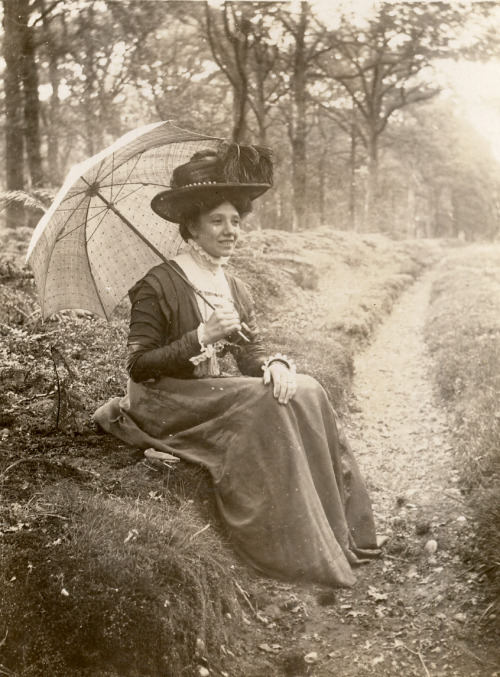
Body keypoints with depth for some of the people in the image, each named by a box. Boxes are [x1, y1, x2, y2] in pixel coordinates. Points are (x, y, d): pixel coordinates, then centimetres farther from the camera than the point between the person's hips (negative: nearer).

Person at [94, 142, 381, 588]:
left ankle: (340, 533, -15)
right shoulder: (159, 286, -10)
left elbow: (251, 355, 6)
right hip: (166, 406, -6)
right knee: (266, 405, -28)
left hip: (214, 396, 6)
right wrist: (202, 337, -24)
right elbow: (139, 366, -14)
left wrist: (276, 365, -18)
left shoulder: (237, 291, 11)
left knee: (305, 391, -17)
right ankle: (294, 550, -22)